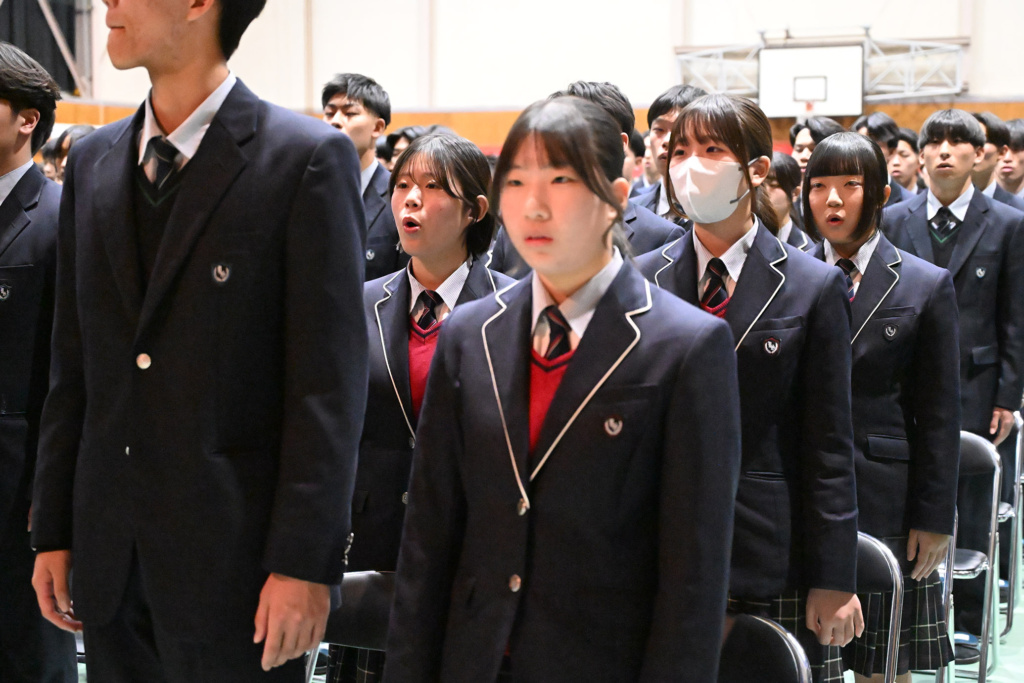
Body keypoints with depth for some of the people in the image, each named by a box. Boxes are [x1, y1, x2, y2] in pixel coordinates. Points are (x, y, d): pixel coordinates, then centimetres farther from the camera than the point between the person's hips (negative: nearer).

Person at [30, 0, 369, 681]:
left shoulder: (308, 158, -8)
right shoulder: (92, 163, 11)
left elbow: (330, 385, -12)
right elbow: (73, 367, 13)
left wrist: (304, 563, -15)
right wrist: (54, 533, 10)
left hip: (234, 559, -5)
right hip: (111, 559, 6)